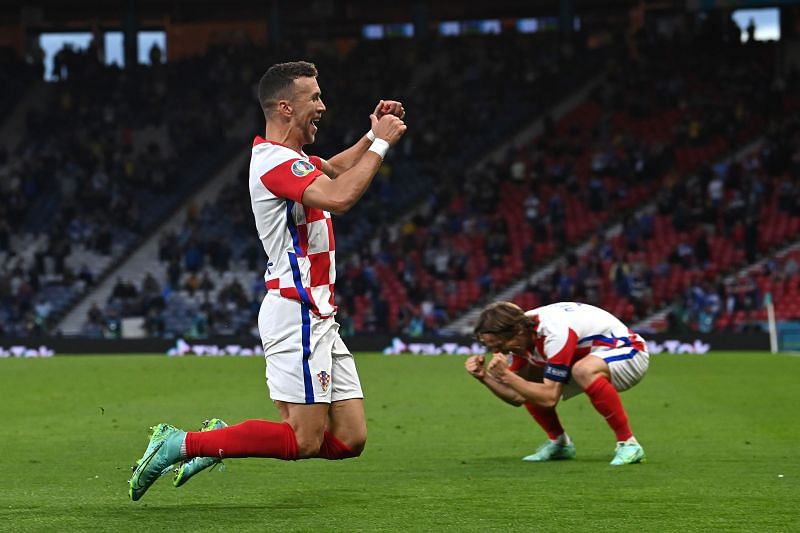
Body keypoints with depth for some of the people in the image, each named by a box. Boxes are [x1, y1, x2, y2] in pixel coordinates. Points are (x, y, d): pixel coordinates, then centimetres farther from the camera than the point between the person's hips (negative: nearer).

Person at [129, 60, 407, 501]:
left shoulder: (290, 158, 17)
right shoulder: (275, 161, -15)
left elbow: (334, 169, 39)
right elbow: (339, 197, -30)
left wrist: (372, 136, 22)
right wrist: (380, 144, -18)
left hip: (319, 316, 10)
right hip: (296, 312, -10)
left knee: (350, 439, 4)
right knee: (304, 440, -12)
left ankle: (222, 438, 12)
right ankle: (181, 444, -4)